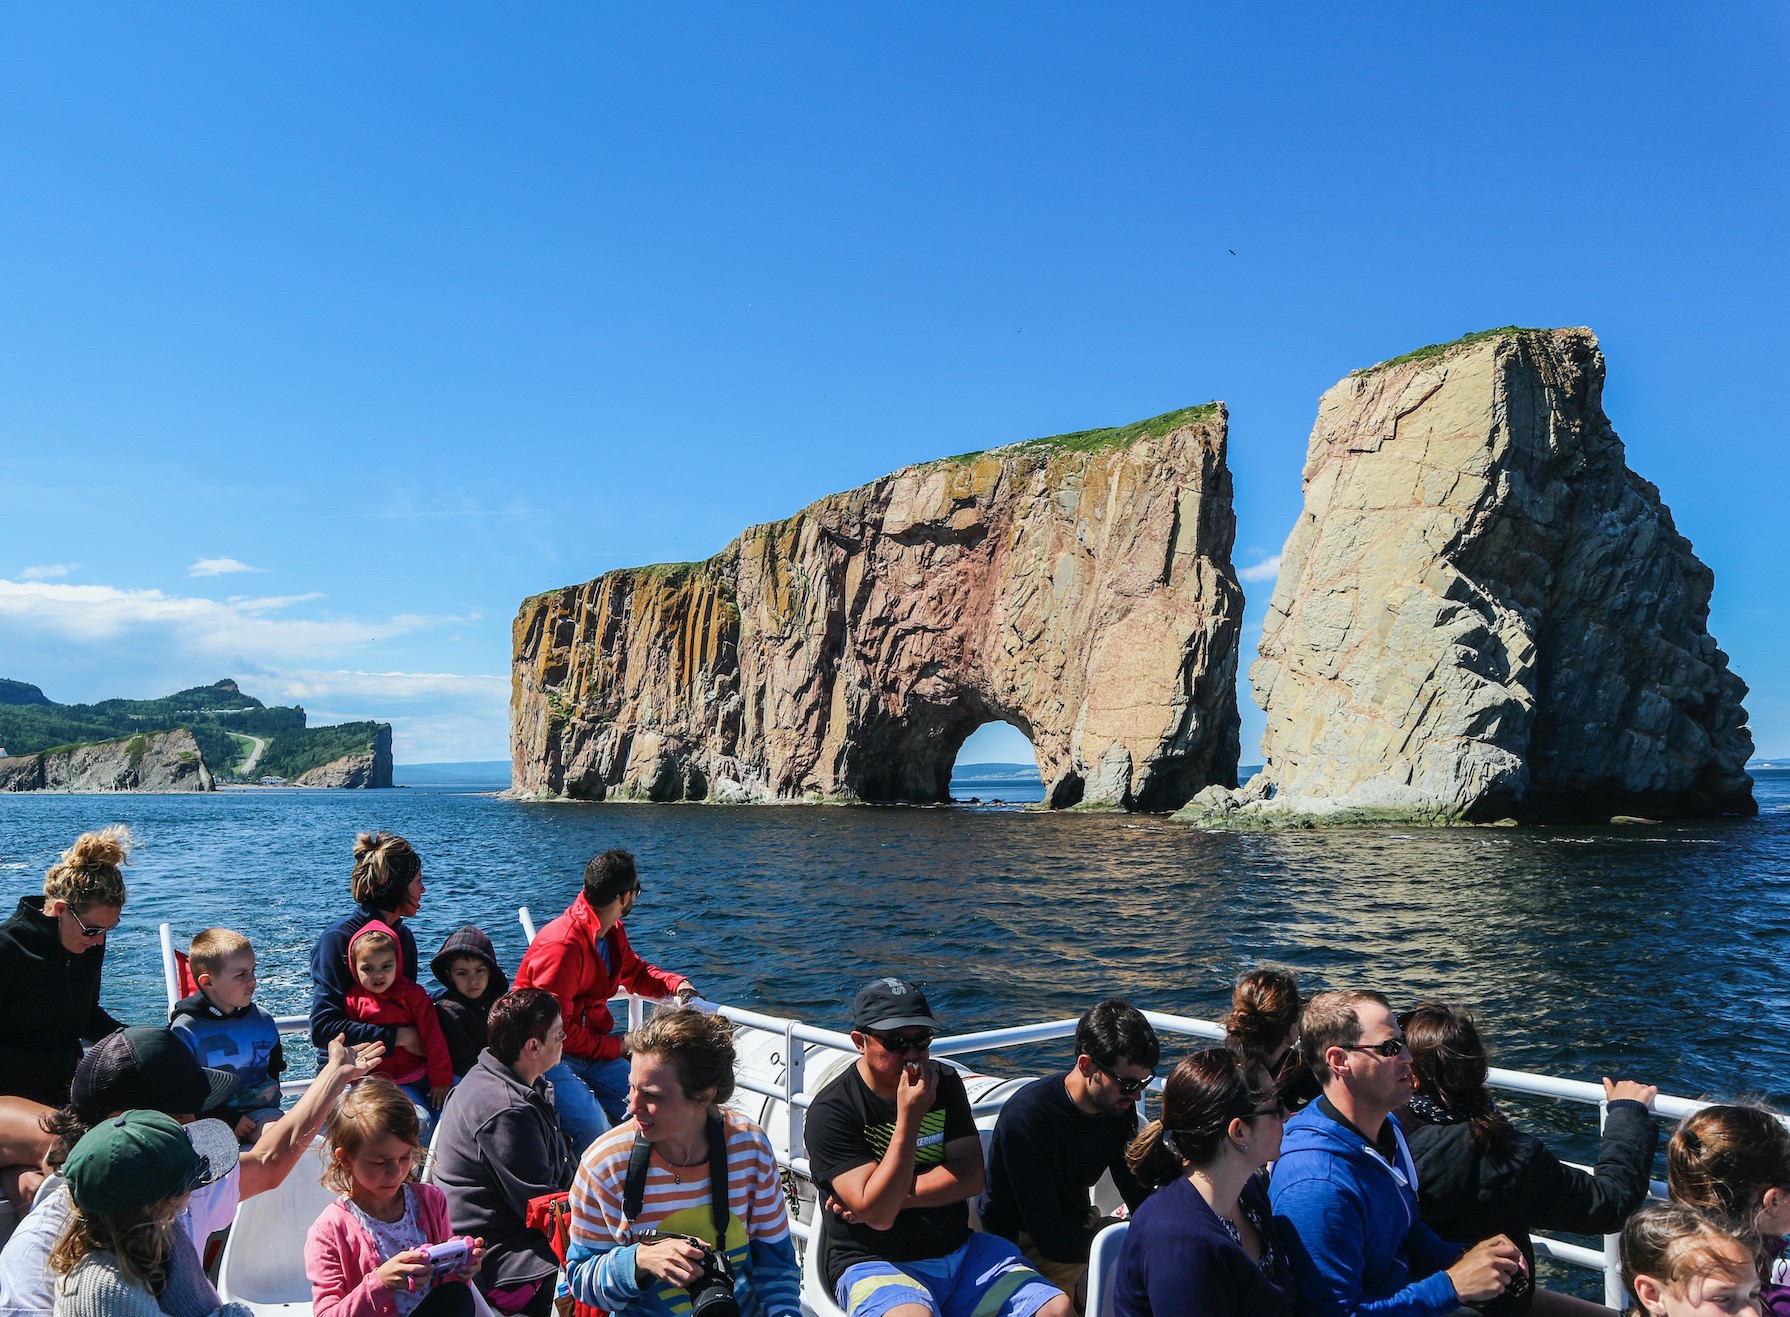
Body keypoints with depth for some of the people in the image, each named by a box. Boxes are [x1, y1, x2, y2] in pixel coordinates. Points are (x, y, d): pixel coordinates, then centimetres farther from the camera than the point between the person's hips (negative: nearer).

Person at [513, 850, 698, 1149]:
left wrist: (676, 984, 2)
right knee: (593, 1125, -28)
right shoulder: (562, 944, -24)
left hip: (592, 1047, 8)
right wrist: (614, 1048, -13)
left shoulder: (613, 932, 6)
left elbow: (635, 972, 23)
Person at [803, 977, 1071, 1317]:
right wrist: (909, 1117, -23)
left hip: (960, 1250, 5)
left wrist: (896, 1195, -13)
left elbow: (971, 1177, -1)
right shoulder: (831, 1110, -12)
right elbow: (877, 1214, -19)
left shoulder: (945, 1083, 7)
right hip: (874, 1264, -5)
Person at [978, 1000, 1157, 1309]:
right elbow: (1050, 1239, -26)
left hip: (1080, 1225, 8)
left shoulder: (1119, 1106, -4)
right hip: (1025, 1245, -8)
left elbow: (1138, 1194, 7)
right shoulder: (1026, 1117, -28)